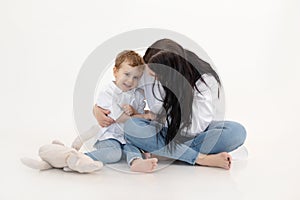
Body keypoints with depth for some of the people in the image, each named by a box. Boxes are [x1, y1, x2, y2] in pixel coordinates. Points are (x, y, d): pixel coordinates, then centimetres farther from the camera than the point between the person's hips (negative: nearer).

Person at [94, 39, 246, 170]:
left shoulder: (205, 79, -23)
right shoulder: (147, 72, -16)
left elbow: (195, 127, -25)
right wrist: (97, 108, -20)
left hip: (197, 130, -1)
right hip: (167, 131, 2)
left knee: (237, 131, -32)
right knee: (131, 126, -30)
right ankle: (203, 158, -35)